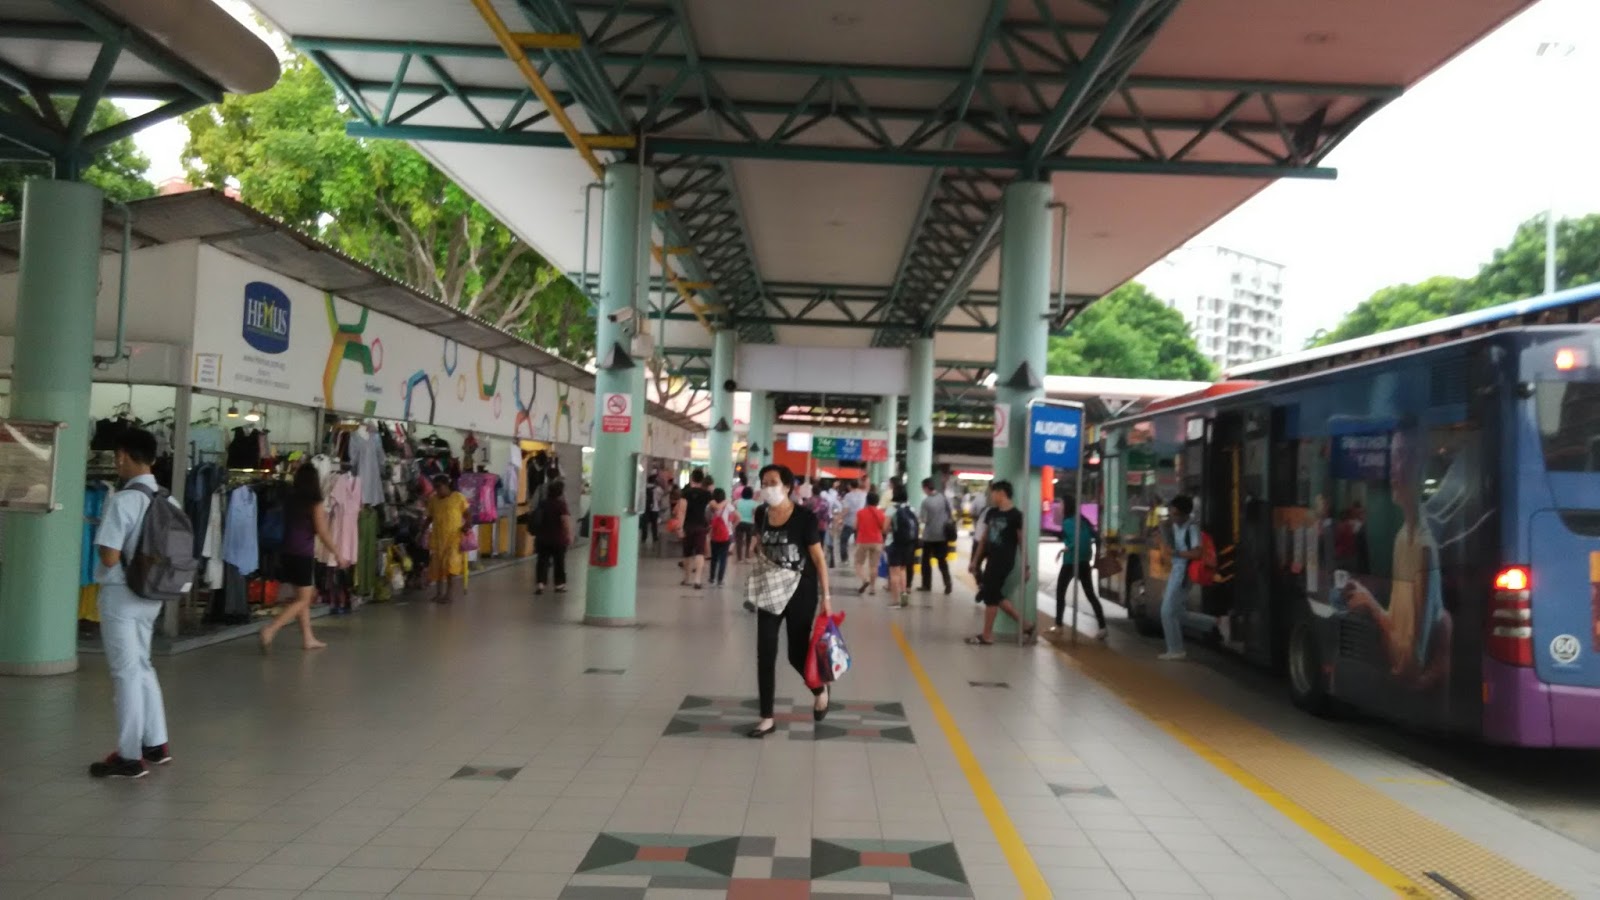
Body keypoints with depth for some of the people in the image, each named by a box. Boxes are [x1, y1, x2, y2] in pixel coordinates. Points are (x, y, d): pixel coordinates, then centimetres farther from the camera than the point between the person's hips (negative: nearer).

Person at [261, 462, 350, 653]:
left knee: (304, 597, 16)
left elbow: (286, 527, 10)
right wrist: (338, 555, -1)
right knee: (303, 600, 2)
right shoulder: (315, 504, -10)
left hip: (288, 554, 6)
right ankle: (270, 630, -13)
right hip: (303, 556, -6)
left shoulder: (291, 501, 6)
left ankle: (308, 638, 20)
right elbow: (323, 534, -10)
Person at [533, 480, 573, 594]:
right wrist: (570, 536, -11)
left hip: (542, 538, 4)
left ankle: (539, 584, -8)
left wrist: (538, 533, 29)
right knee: (559, 562, 8)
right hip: (558, 539, -4)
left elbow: (538, 519, 17)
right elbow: (566, 522, -19)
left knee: (542, 561, 4)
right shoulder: (562, 505, -13)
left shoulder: (543, 504, 7)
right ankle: (560, 584, 15)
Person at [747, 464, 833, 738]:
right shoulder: (761, 514, -2)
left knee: (797, 653, 4)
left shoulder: (804, 517, -17)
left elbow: (819, 559, -12)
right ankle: (767, 718, 9)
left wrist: (826, 596, -13)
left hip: (801, 593, -4)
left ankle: (820, 691, 37)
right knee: (765, 654, -1)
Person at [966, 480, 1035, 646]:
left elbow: (1022, 542, -9)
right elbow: (984, 538, 15)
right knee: (995, 595, 12)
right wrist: (975, 560, 15)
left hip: (1004, 562, -8)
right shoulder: (991, 513, 9)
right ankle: (1024, 626, 22)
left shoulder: (1015, 515, -12)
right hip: (992, 559, 8)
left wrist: (1025, 566, -9)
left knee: (990, 595, -2)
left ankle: (987, 636, 9)